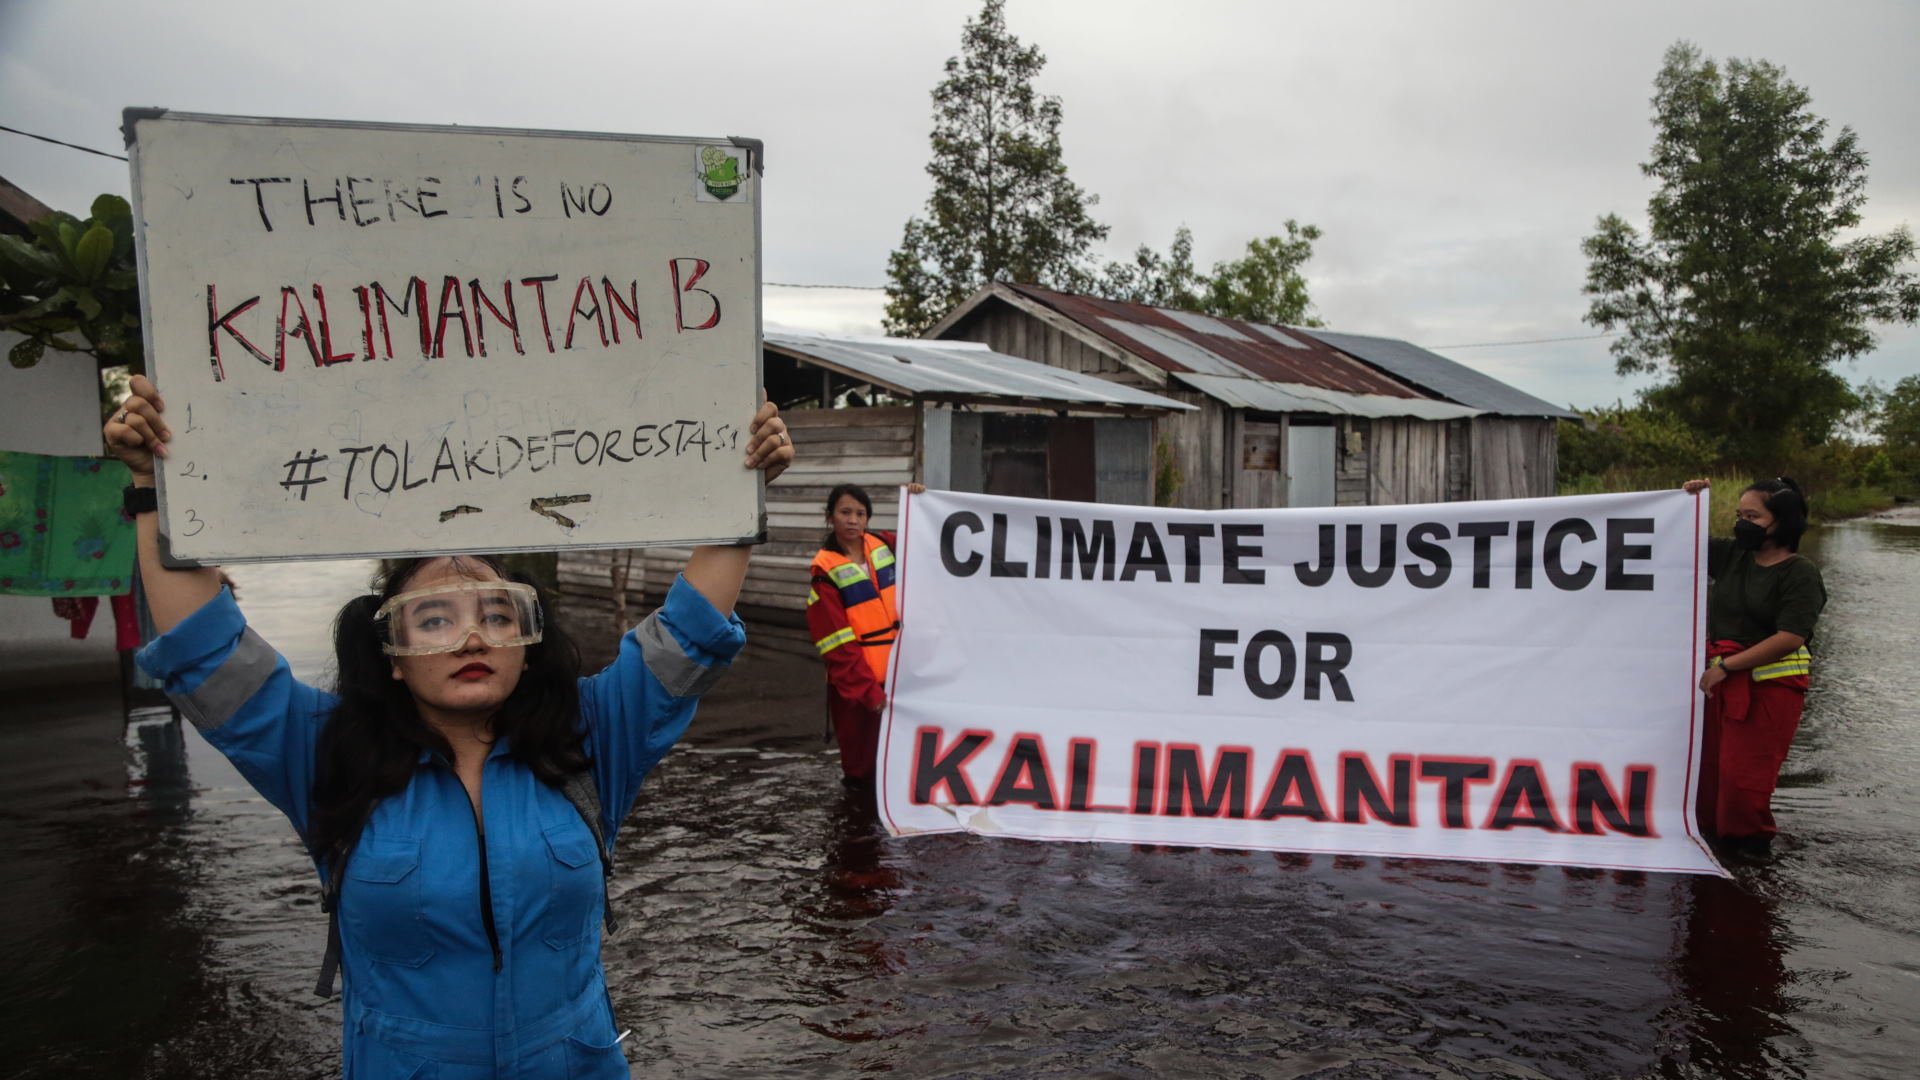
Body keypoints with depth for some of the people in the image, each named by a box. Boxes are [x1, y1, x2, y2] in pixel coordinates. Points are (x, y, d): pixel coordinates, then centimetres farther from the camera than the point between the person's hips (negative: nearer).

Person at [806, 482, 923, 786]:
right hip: (857, 680, -4)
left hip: (898, 668, 4)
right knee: (862, 766, 8)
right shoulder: (826, 572, -11)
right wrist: (868, 691, -18)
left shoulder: (883, 545, 2)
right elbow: (837, 645, -14)